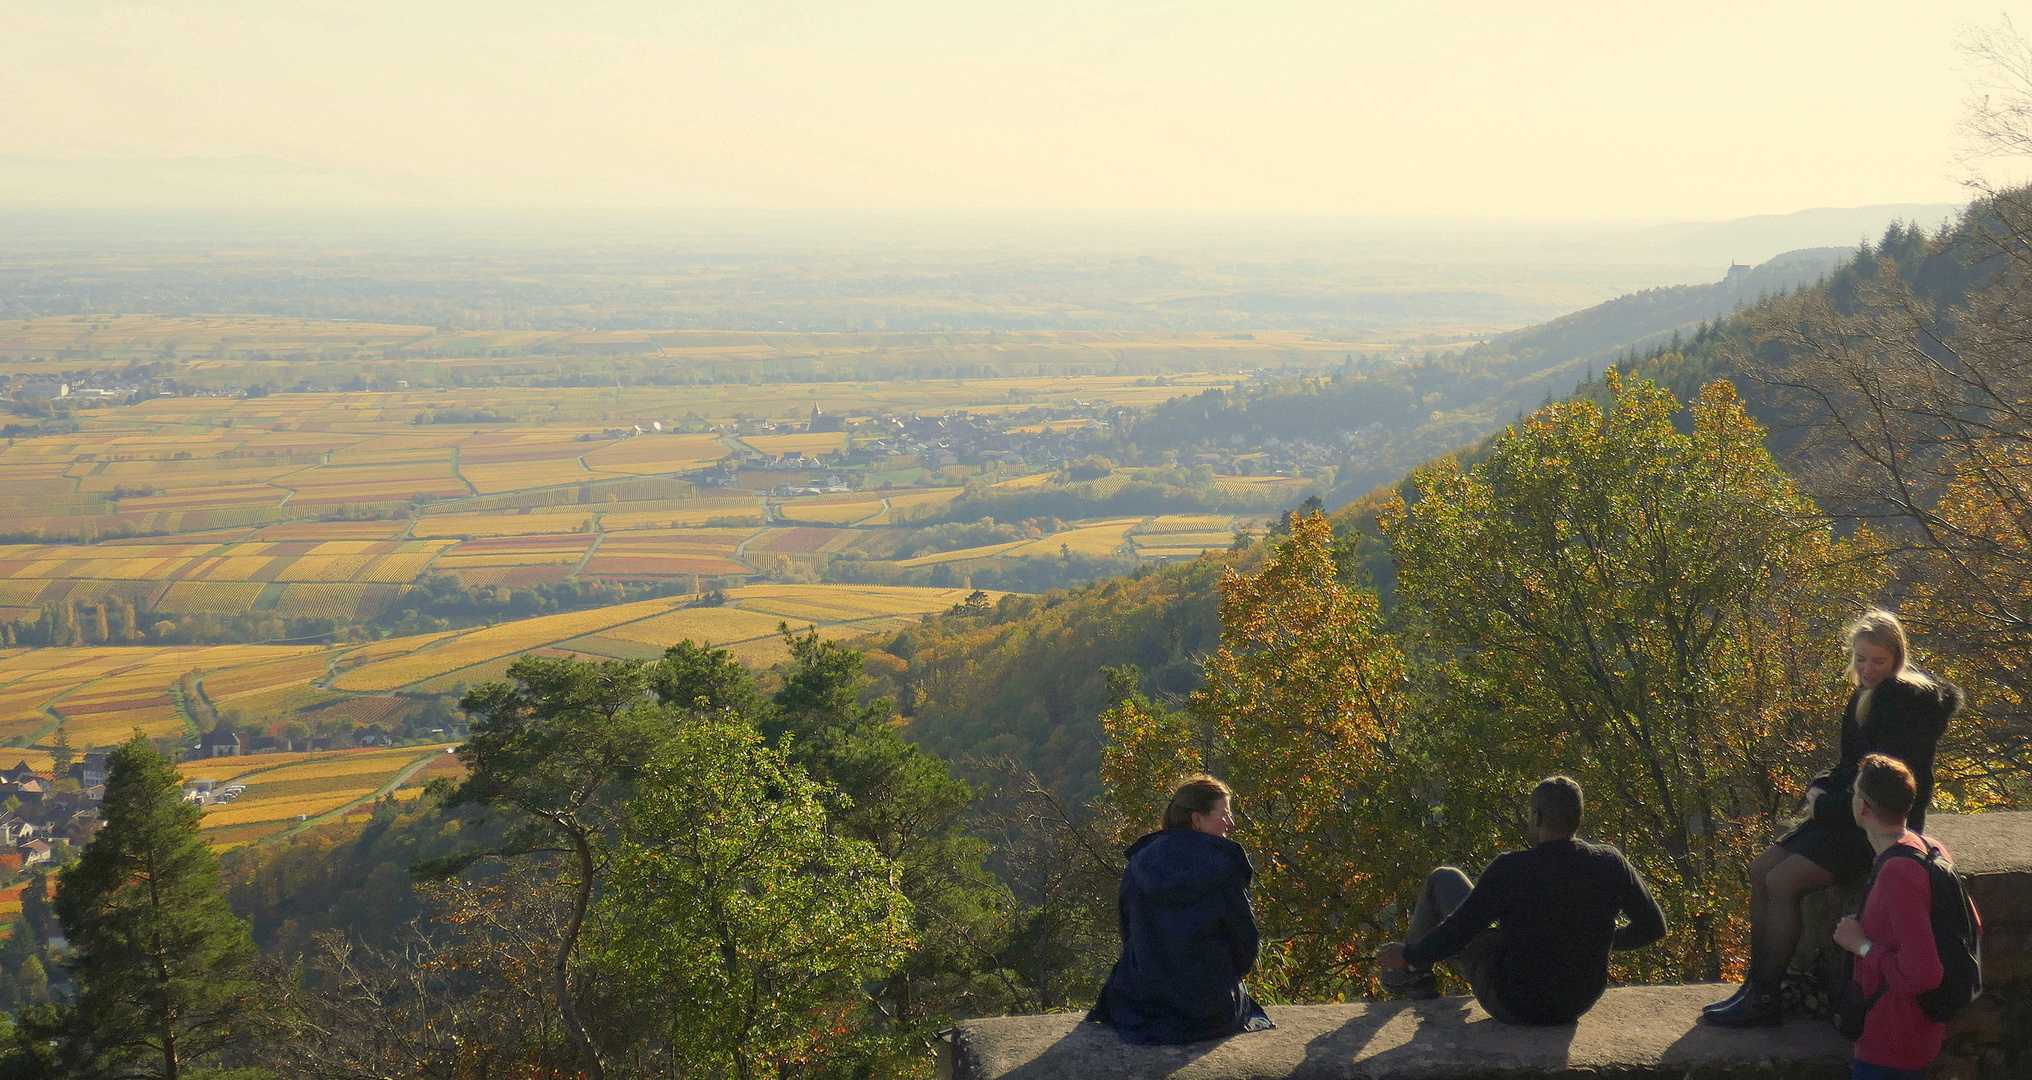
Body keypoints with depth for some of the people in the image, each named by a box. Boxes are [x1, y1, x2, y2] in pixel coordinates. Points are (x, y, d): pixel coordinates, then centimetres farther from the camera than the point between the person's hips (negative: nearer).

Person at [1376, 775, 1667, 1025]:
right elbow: (1653, 926, 0)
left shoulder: (1510, 870, -26)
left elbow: (1454, 935, -21)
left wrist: (1407, 956, -2)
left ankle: (1412, 976, 35)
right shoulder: (1611, 864, -14)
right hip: (1580, 1003, 5)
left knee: (1443, 880, 12)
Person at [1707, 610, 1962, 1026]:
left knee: (1783, 881, -19)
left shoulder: (1905, 702, -17)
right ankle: (1756, 983, 2)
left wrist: (1828, 805, -14)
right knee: (1761, 869, -2)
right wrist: (1819, 789, 1)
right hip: (1847, 814, 9)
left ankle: (1764, 999, -12)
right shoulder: (1869, 695, 11)